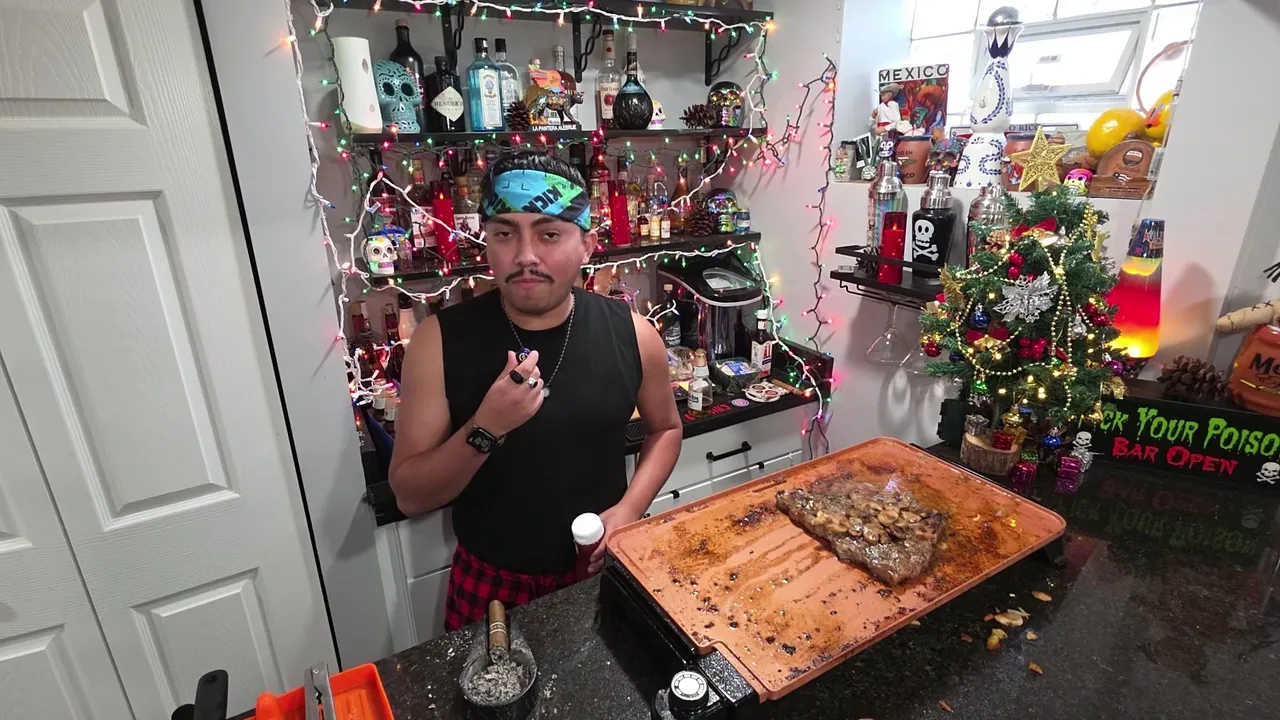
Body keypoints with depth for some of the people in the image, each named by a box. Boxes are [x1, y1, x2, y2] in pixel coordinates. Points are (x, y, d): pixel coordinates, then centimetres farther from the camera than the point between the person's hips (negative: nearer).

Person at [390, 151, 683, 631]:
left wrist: (630, 508, -10)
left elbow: (665, 429, 5)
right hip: (491, 583, -1)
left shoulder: (631, 333, -13)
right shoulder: (441, 341, -16)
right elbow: (409, 496, -12)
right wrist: (485, 430, -29)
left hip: (605, 570, 2)